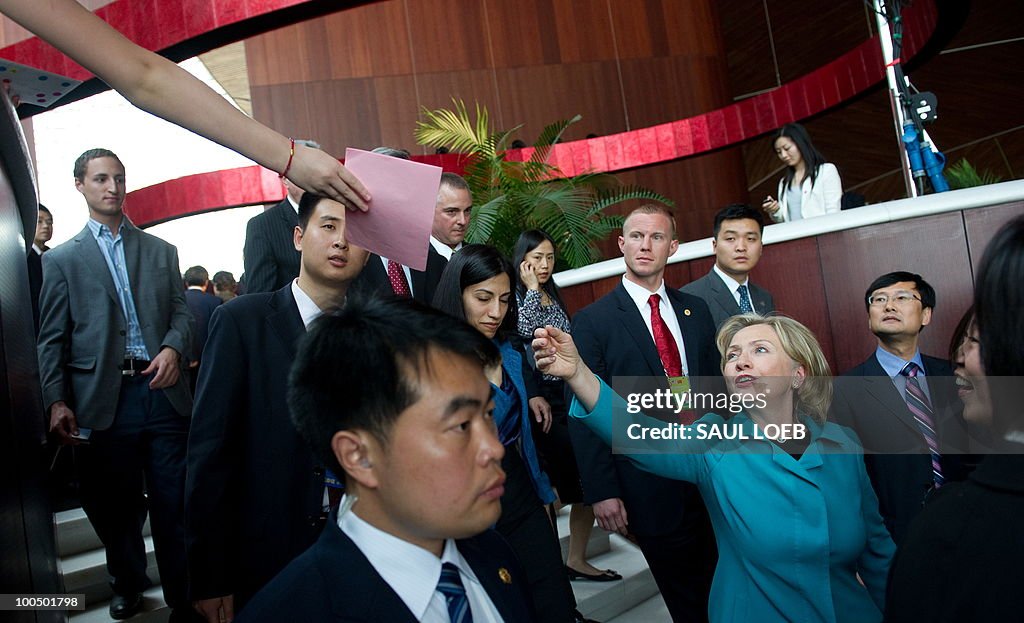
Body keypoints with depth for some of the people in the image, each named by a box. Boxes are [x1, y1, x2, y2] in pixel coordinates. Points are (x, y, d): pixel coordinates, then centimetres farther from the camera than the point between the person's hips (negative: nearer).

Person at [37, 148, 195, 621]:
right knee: (116, 507, 12)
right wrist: (56, 401, -8)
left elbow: (181, 312, 10)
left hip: (162, 390, 1)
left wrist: (173, 348, -12)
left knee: (173, 505, 2)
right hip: (102, 400, 0)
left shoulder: (162, 252, 15)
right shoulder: (61, 259, 9)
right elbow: (52, 338, 3)